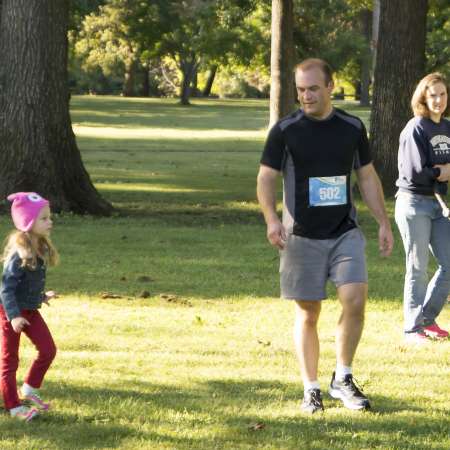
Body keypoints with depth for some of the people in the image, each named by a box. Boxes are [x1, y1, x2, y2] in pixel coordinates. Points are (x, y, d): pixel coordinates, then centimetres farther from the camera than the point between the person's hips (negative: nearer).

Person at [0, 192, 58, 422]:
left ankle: (29, 390, 21)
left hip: (29, 310, 8)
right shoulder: (19, 254, -25)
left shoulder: (40, 249, 0)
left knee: (48, 350, 3)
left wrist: (40, 296, 29)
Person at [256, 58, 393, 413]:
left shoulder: (352, 128, 6)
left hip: (346, 233, 2)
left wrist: (383, 222, 10)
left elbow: (368, 177, 15)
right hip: (302, 237, -1)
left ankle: (342, 379, 2)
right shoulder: (285, 130, -2)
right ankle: (311, 390, 14)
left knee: (355, 300, -14)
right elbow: (266, 178, -1)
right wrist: (271, 218, -17)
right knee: (307, 314, 3)